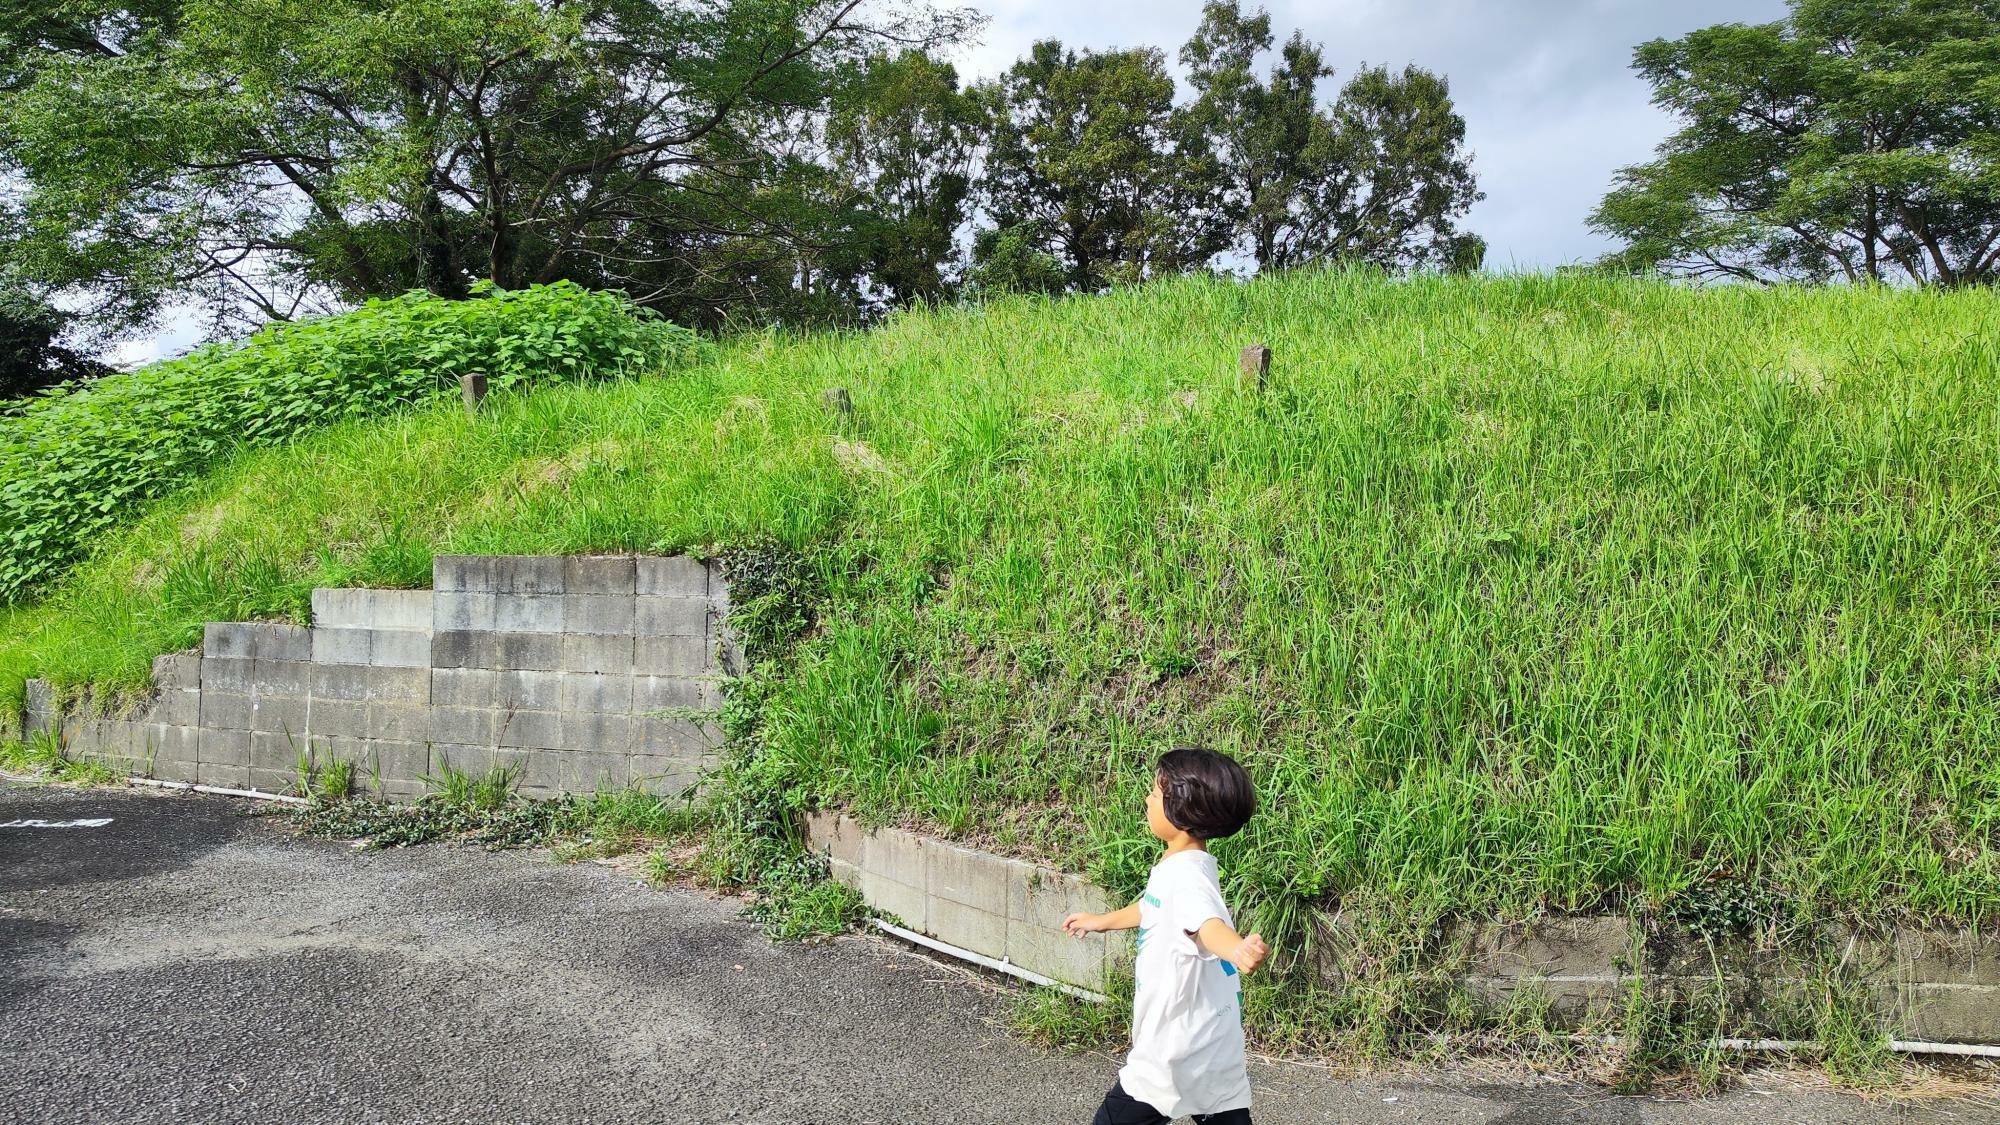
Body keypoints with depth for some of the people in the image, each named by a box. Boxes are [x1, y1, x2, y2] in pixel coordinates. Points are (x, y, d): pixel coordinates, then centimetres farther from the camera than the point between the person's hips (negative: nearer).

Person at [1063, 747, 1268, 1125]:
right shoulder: (1178, 864, 6)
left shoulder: (1188, 874, -25)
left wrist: (1239, 951, -67)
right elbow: (1154, 909, 27)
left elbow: (1208, 924, -45)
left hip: (1178, 1047, -9)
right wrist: (1102, 921, 42)